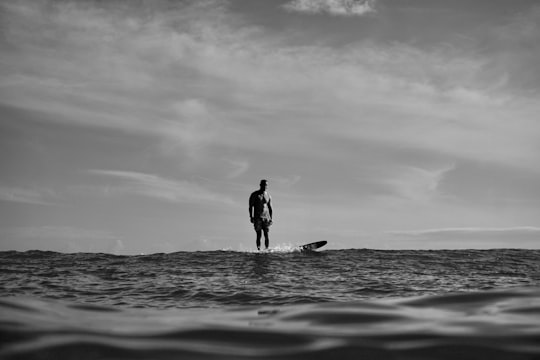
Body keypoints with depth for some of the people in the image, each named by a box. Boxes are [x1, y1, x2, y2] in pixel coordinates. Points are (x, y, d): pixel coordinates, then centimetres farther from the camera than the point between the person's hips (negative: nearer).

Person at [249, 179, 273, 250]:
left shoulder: (268, 196, 12)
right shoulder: (254, 194, 2)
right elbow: (251, 206, 0)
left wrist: (271, 218, 9)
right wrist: (251, 217, -9)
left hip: (266, 218, 2)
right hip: (257, 217, -2)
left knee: (266, 235, -6)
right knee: (259, 235, -8)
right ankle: (258, 249, -7)